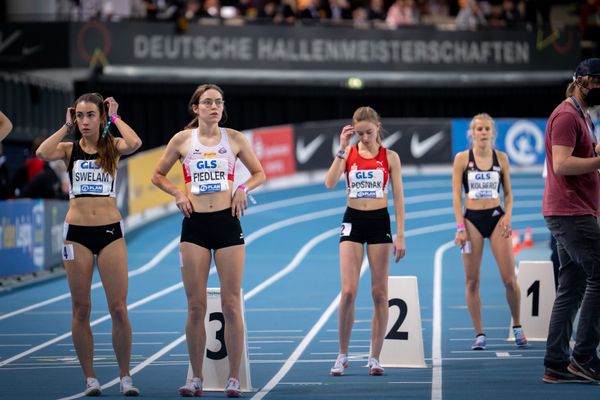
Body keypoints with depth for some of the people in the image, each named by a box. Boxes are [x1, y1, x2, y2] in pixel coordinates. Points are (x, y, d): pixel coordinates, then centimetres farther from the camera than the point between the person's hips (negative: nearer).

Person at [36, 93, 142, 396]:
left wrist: (114, 117, -5)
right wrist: (66, 127, -4)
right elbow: (42, 153, -15)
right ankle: (90, 378, 10)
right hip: (77, 232, 1)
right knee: (80, 309, 3)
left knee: (118, 308, -4)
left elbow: (135, 143, -18)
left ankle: (125, 376, 6)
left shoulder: (112, 147, 4)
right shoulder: (69, 149, 5)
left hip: (110, 231, -1)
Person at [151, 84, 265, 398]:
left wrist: (243, 188, -5)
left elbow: (259, 173, 14)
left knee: (231, 304, -2)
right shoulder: (182, 140, 3)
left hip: (227, 223, 0)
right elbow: (158, 175, 14)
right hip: (195, 225, 0)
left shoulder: (234, 138, 4)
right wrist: (178, 194, -3)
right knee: (196, 306, 0)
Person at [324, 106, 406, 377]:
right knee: (348, 291, -8)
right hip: (353, 222, 0)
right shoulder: (348, 154, 2)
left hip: (379, 222, 0)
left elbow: (398, 197, 2)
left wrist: (400, 235, -4)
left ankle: (374, 357, 7)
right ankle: (342, 356, 3)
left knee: (380, 293, 1)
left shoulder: (390, 157, 2)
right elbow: (330, 183, -14)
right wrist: (342, 149, -17)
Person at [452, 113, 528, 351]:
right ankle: (479, 334, 6)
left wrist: (508, 215, -5)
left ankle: (517, 327, 13)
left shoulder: (501, 158, 7)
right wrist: (460, 227, -8)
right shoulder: (462, 159, 1)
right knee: (472, 280, -1)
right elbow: (456, 195, 0)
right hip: (472, 219, -1)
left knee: (510, 280, -6)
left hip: (496, 217, 1)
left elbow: (508, 193, 13)